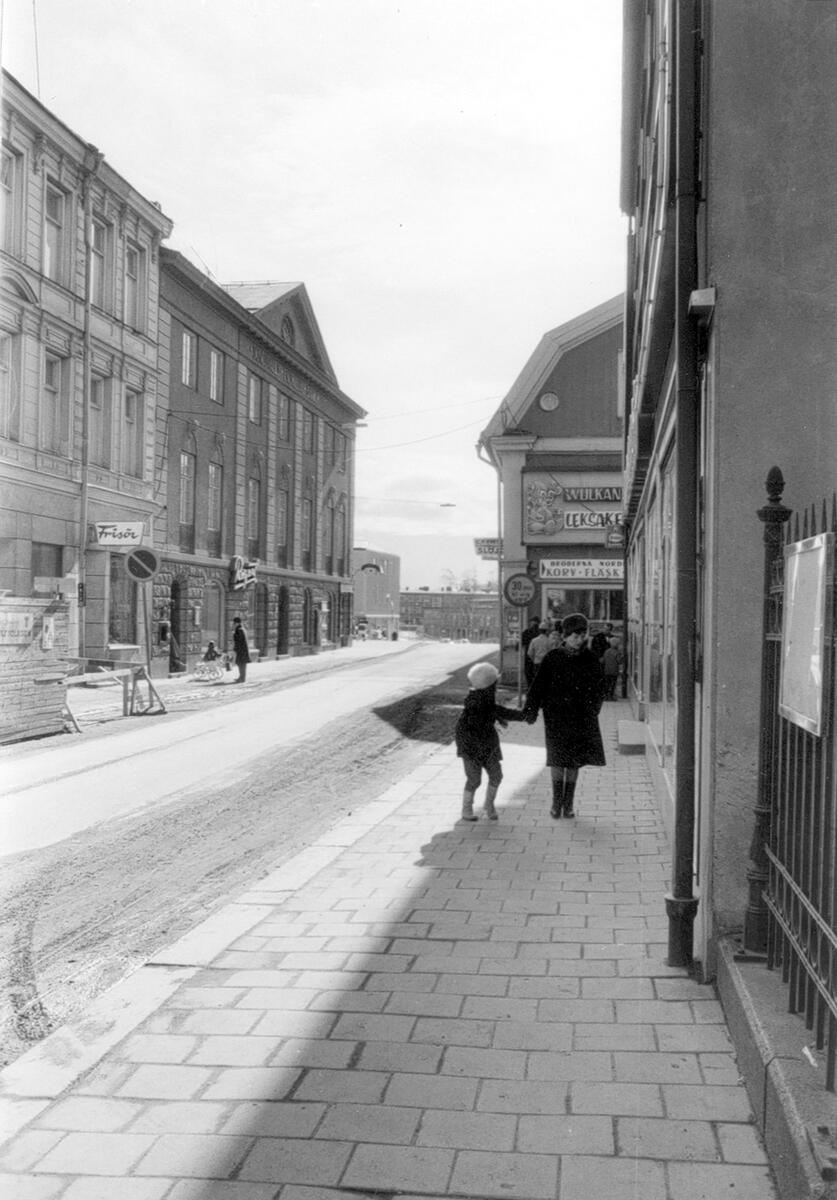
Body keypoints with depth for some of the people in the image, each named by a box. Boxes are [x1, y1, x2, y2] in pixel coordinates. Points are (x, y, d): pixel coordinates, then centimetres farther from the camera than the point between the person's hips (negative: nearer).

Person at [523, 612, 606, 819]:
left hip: (580, 716, 1)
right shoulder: (552, 658, -4)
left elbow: (599, 688, 2)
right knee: (557, 758, 1)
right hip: (556, 715, -1)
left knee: (574, 761, 6)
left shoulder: (590, 660, 0)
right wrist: (530, 710, -15)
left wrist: (592, 710, -11)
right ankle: (556, 802, 14)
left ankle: (568, 804, 18)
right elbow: (539, 685, -6)